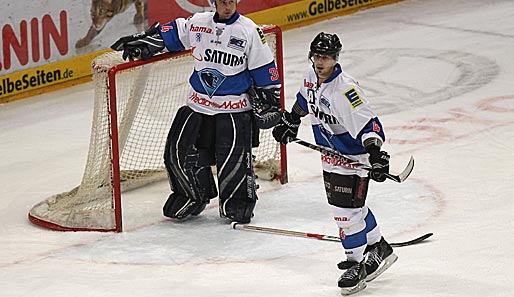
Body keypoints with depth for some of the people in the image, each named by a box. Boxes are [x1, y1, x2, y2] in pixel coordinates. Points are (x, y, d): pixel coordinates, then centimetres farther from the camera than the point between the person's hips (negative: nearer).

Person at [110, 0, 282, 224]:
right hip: (199, 105, 4)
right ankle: (193, 196, 23)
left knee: (234, 158, -13)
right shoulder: (198, 23, 2)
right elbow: (170, 33, 18)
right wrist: (142, 42, 10)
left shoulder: (249, 31, -6)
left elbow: (265, 69, -1)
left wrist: (270, 101, -1)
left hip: (235, 109, -4)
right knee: (179, 152, 2)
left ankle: (239, 201, 10)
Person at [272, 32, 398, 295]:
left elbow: (368, 124, -34)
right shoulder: (310, 76, -3)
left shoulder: (345, 90, -29)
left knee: (346, 210, -10)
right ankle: (379, 249, 33)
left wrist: (375, 154, -44)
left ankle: (356, 265, 3)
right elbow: (305, 98, 20)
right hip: (330, 154, 9)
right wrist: (290, 121, 27)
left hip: (353, 155, -9)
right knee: (353, 206, 17)